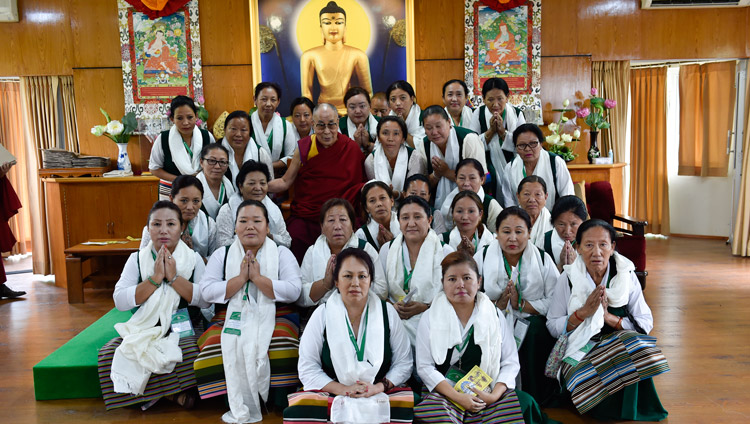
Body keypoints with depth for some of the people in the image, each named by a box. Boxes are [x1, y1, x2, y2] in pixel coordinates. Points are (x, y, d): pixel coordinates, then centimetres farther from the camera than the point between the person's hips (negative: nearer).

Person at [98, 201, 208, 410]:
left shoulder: (194, 259, 2)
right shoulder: (137, 259, 4)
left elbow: (206, 300, -11)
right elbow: (120, 301, -8)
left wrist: (174, 277, -18)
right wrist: (155, 279, -17)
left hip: (182, 328, -2)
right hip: (144, 328, 3)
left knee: (191, 354, -34)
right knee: (108, 354, -22)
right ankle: (172, 393, -7)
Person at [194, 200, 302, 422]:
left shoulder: (282, 253, 9)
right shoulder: (222, 254, 14)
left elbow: (293, 291, -5)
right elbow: (207, 291, 0)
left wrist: (257, 277, -10)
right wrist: (241, 278, -9)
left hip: (273, 318, -1)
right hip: (231, 318, 2)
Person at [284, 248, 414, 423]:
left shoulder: (388, 312, 9)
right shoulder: (322, 314, 7)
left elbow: (404, 363, 10)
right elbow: (308, 368, 5)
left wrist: (378, 387, -6)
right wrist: (342, 389, -8)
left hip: (380, 394, 0)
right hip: (332, 395, 1)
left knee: (410, 405, -31)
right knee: (298, 409, -30)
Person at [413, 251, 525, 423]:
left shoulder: (494, 316, 10)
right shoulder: (430, 318, 6)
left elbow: (510, 362, 7)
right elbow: (424, 367, -1)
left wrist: (494, 395, -10)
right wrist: (457, 396, -13)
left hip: (487, 394, 2)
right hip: (444, 393, -1)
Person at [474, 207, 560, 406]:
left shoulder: (543, 259, 5)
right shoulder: (482, 258, 6)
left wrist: (521, 304, -13)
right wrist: (497, 305, -15)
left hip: (532, 327, 0)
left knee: (537, 326, -33)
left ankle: (536, 400, -15)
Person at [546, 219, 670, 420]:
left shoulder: (627, 276, -1)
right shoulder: (568, 278, -4)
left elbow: (645, 324, -1)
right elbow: (552, 327, -2)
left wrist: (608, 317, -16)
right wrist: (584, 312, -16)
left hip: (620, 344, 1)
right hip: (580, 349, -1)